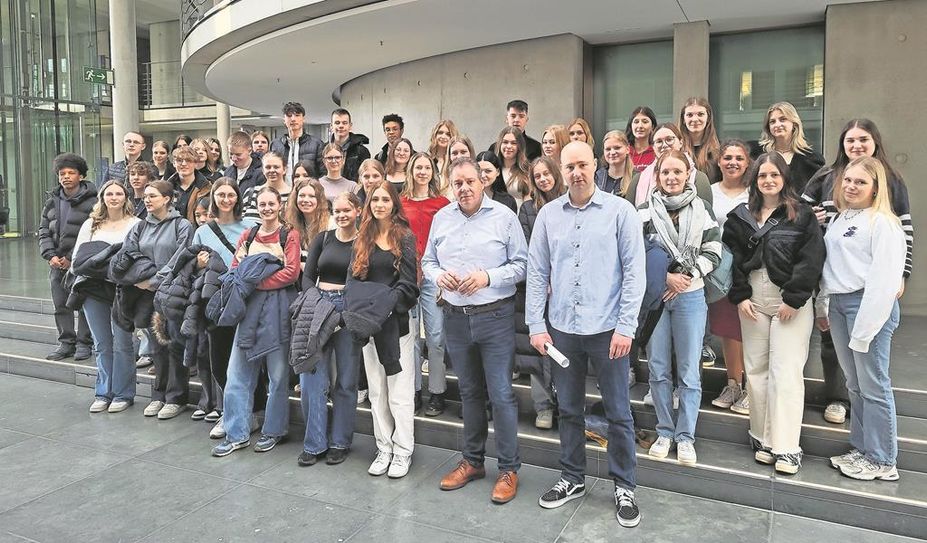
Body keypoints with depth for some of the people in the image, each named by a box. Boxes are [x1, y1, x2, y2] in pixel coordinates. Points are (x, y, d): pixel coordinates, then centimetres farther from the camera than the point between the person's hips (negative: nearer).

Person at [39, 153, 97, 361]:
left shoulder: (91, 202, -8)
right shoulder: (52, 201, 11)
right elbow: (43, 230, 12)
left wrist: (73, 258, -15)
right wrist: (50, 255, -2)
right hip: (57, 263, 6)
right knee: (61, 305, 10)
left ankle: (84, 343, 11)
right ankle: (66, 342, 19)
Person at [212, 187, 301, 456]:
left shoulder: (289, 235, 0)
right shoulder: (247, 235, 14)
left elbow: (291, 272, -10)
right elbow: (235, 268, 11)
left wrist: (257, 281, -13)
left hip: (278, 307, -4)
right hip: (250, 305, 4)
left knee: (278, 372, 5)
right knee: (238, 372, 3)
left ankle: (273, 431, 19)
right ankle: (237, 434, 13)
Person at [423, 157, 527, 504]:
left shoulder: (504, 216, -5)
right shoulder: (441, 218, 8)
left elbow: (522, 264, -5)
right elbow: (428, 261, 16)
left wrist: (488, 277, -18)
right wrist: (438, 275, -6)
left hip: (495, 316, -4)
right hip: (455, 317, 4)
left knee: (501, 394, -1)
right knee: (469, 392, 16)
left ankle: (509, 469, 13)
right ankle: (472, 460, 30)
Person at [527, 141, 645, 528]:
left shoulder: (620, 211, -3)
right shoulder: (548, 215, 5)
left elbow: (634, 272, -6)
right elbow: (537, 273, 5)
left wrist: (625, 327, -11)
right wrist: (536, 325, 0)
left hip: (607, 328, -3)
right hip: (561, 328, 3)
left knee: (618, 412, 7)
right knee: (569, 409, 15)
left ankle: (624, 487, 23)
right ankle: (573, 479, 31)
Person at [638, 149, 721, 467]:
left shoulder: (702, 210, 4)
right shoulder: (645, 211, 1)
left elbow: (712, 252, 0)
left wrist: (685, 278, -11)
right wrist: (664, 277, -14)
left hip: (690, 296, 0)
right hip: (653, 295, 0)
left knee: (689, 371, 2)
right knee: (658, 369, 6)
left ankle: (686, 437, 13)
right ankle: (665, 432, 20)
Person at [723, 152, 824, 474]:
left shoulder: (802, 215, 0)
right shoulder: (740, 217, 10)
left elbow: (811, 259, -7)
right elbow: (732, 258, 6)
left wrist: (794, 299, -12)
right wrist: (740, 296, -3)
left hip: (791, 302, -4)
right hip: (752, 300, 4)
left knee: (786, 372, -6)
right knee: (756, 370, 7)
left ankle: (786, 448, 0)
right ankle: (763, 439, 18)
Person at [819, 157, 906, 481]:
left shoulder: (882, 223, -8)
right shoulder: (839, 219, 17)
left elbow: (884, 278, -15)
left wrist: (864, 327, -18)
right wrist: (824, 308, 15)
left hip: (869, 304, -8)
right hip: (837, 304, 8)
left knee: (874, 386, -2)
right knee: (854, 385, 14)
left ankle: (883, 462, 9)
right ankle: (861, 449, 24)